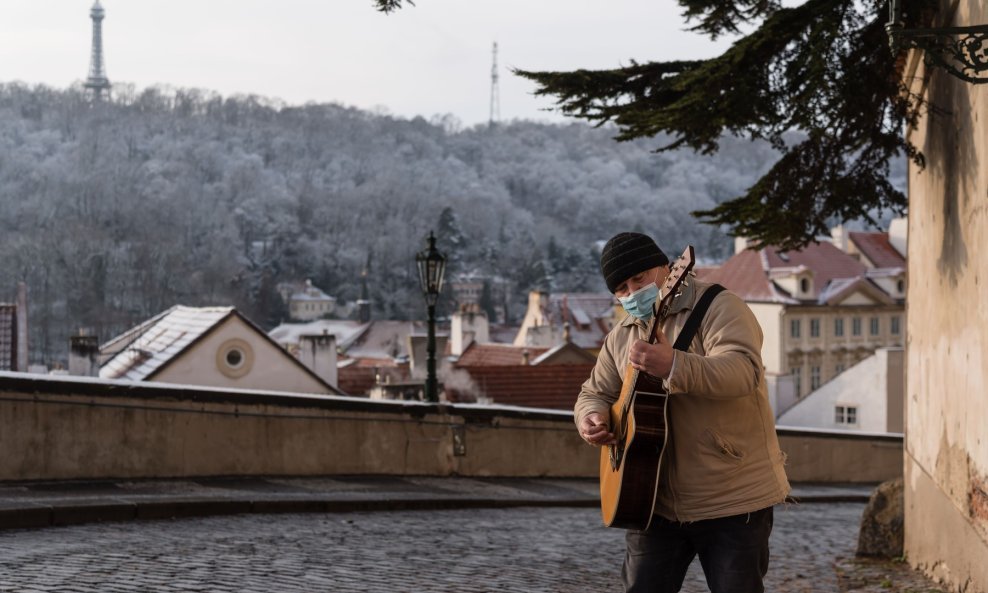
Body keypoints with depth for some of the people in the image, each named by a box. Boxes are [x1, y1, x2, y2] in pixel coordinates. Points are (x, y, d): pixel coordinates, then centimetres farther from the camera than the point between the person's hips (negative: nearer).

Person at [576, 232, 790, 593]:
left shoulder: (717, 307, -10)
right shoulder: (621, 337, 12)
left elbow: (744, 370, -26)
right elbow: (595, 393, 20)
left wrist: (674, 367, -42)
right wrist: (592, 417, -6)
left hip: (733, 498, -6)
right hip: (655, 500, 6)